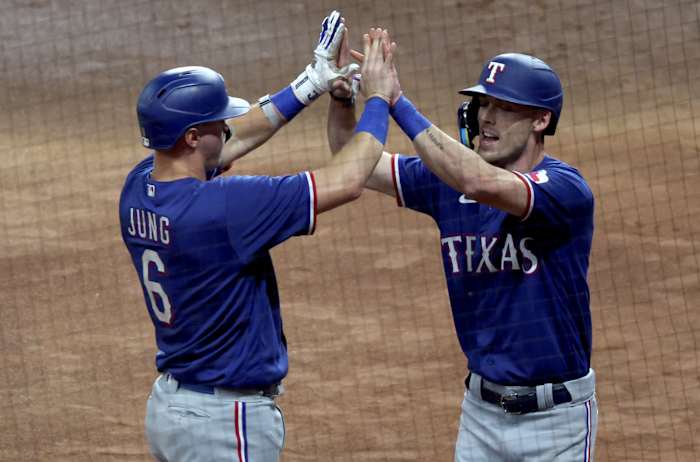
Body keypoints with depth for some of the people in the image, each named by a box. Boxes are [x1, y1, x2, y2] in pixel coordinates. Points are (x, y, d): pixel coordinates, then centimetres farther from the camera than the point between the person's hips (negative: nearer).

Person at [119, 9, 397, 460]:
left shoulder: (138, 188, 0)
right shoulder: (218, 207, -25)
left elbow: (234, 140, 17)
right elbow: (345, 182, -20)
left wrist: (312, 82, 18)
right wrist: (379, 99, -5)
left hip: (168, 403, 9)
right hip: (225, 422, -9)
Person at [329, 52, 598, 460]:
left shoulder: (566, 190, -18)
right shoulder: (449, 180, 2)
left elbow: (481, 183, -35)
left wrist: (399, 104, -32)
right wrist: (341, 97, -13)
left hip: (556, 416, -5)